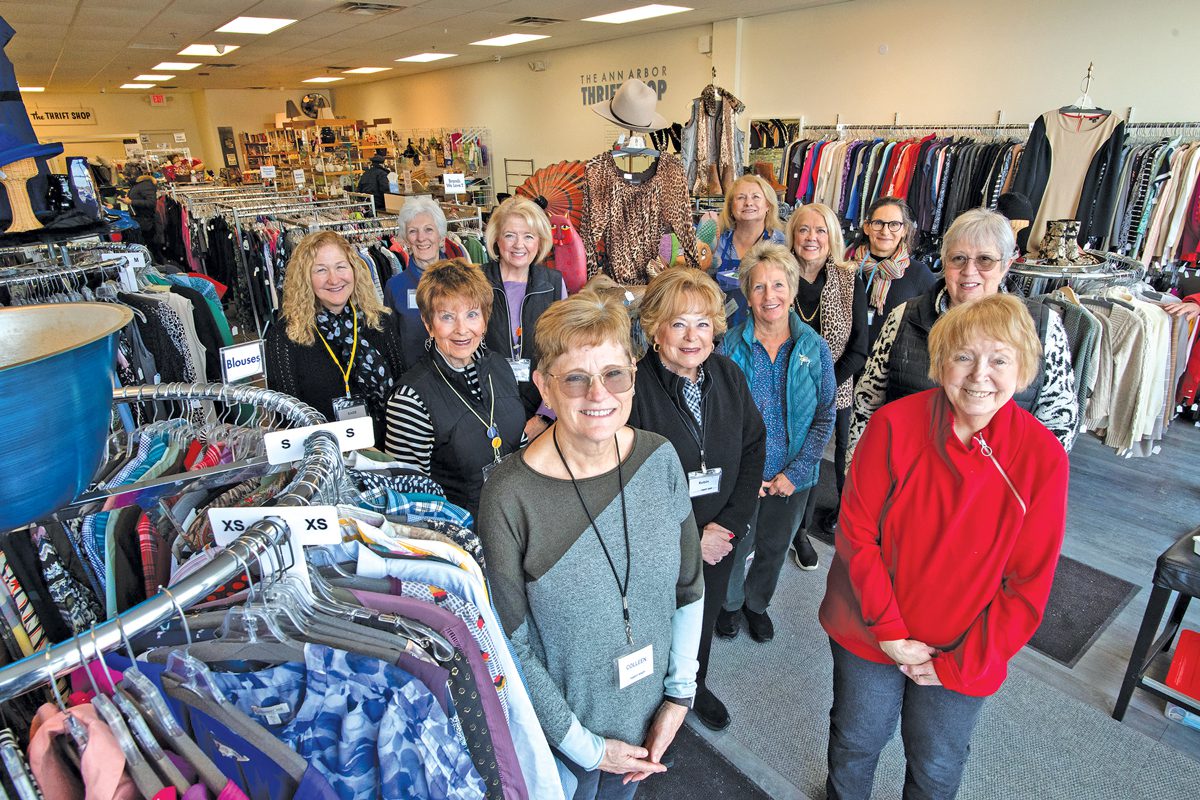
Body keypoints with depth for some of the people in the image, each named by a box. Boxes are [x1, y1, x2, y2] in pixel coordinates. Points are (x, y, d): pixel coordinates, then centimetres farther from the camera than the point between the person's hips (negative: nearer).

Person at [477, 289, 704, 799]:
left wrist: (679, 695, -3)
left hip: (649, 714, 4)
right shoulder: (510, 495, -25)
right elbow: (510, 643, -17)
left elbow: (689, 587, -2)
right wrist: (586, 746, -12)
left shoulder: (660, 458, -13)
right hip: (561, 732, -3)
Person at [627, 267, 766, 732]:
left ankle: (695, 687, 57)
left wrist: (729, 523, -10)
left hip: (720, 538, 5)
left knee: (704, 618, 27)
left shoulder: (729, 376, -6)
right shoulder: (632, 386, -24)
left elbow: (754, 449, 0)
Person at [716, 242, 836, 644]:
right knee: (736, 545, 16)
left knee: (774, 549, 20)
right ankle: (730, 603, 46)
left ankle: (757, 603, 48)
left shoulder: (814, 347, -7)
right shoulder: (731, 344, -10)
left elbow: (825, 416, -4)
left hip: (792, 477, 2)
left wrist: (796, 472, -11)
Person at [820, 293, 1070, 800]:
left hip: (963, 654, 1)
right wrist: (890, 631, -16)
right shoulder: (894, 423, -18)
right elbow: (856, 533, -14)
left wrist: (960, 663, -10)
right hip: (869, 634, 0)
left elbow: (1029, 583, -10)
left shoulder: (1044, 456, -15)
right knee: (856, 740, 23)